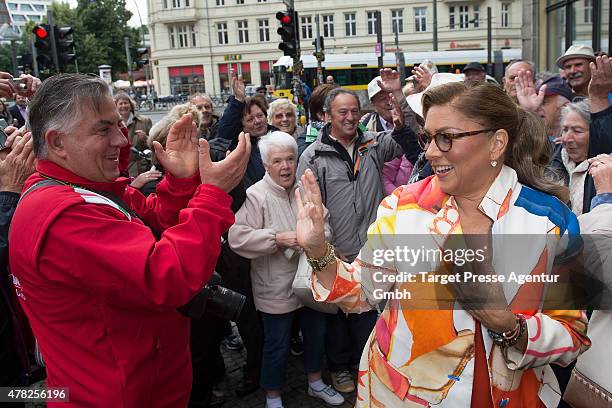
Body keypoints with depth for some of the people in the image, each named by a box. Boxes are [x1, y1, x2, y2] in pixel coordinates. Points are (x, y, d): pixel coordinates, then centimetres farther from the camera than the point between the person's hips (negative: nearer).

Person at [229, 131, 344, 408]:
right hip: (277, 288, -6)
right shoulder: (255, 196, -15)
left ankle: (316, 383, 45)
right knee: (277, 345, 8)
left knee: (316, 334, 21)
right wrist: (278, 239, -26)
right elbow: (237, 237, -23)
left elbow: (325, 225, 7)